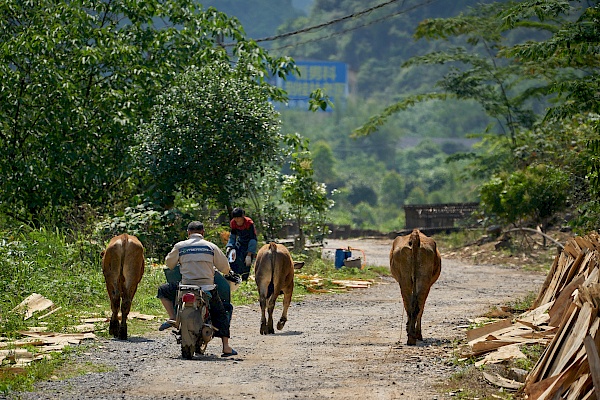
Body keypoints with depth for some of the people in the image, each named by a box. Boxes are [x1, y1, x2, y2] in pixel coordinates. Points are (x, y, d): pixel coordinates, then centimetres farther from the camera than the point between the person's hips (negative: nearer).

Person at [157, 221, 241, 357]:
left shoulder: (180, 246, 3)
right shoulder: (211, 246, 4)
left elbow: (169, 263, 15)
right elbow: (224, 266, 8)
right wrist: (229, 274, 32)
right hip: (208, 288, 1)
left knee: (163, 290, 23)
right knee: (220, 315, 19)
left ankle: (172, 318, 6)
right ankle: (226, 347, 10)